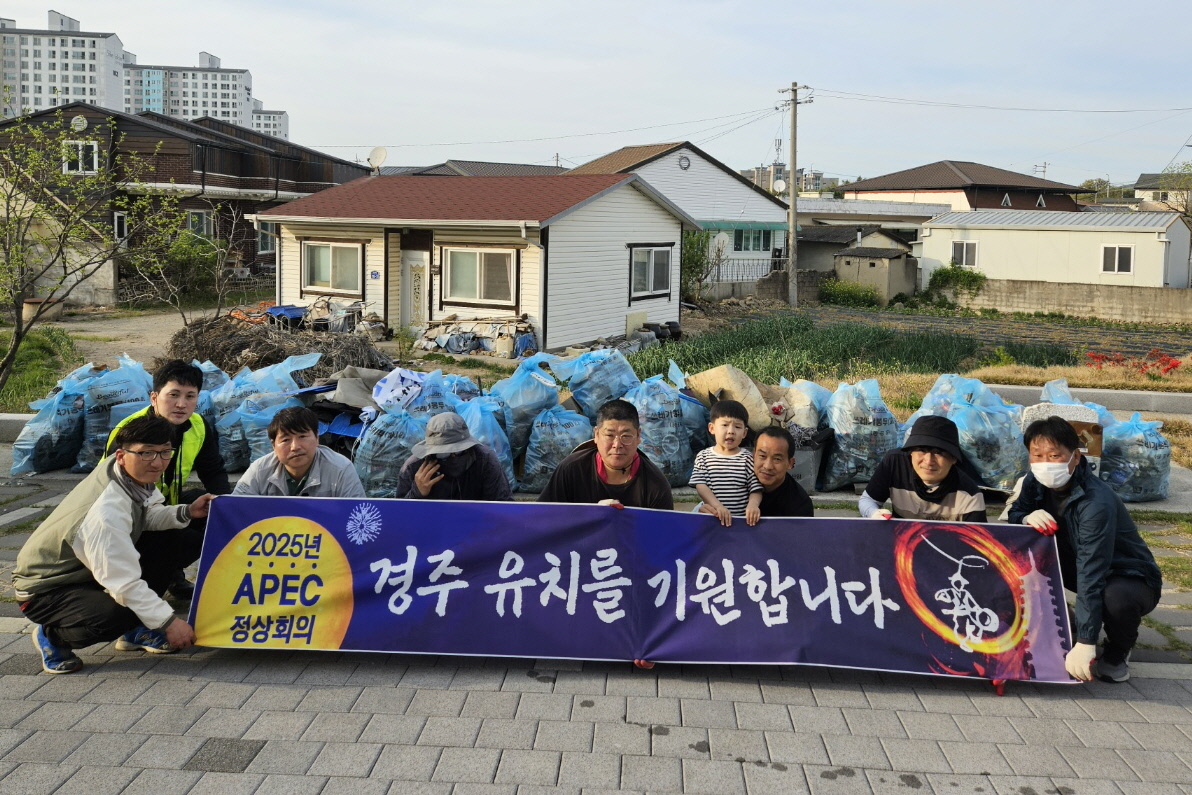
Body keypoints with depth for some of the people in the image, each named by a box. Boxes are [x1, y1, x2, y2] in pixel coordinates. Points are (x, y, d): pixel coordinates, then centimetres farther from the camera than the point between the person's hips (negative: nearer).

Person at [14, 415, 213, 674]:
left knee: (188, 541, -4)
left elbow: (148, 516, 4)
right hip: (46, 589, -9)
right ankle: (53, 635, -4)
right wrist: (168, 621, -27)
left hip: (85, 567, 9)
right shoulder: (107, 512, -36)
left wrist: (186, 512, -14)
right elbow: (124, 584, -34)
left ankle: (136, 629, 6)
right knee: (118, 615, -40)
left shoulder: (135, 472, -13)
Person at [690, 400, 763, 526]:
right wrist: (718, 506, -18)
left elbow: (756, 489, 2)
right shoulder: (703, 456, 6)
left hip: (742, 517, -2)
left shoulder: (748, 458, 5)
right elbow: (701, 485, -4)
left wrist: (752, 505, -20)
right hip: (712, 515, 2)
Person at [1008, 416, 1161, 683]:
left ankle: (1117, 651, -4)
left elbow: (1091, 574, -38)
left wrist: (1085, 643, -43)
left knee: (1118, 597, -40)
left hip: (1129, 578, -6)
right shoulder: (1036, 481, -12)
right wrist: (1028, 518, -25)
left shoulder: (1097, 503, -33)